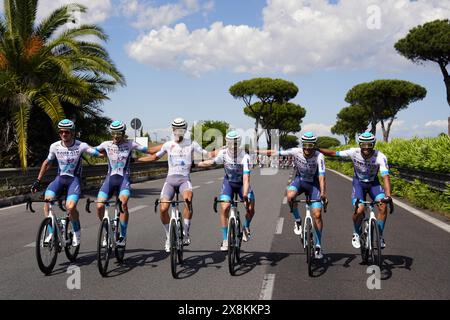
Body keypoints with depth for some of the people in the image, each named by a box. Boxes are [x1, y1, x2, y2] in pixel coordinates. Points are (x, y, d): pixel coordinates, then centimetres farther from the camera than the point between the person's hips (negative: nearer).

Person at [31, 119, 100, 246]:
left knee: (70, 207, -25)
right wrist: (38, 181, 12)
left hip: (74, 179, -3)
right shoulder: (55, 146, -1)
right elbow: (47, 163, 12)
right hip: (60, 178, 3)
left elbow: (98, 154, -10)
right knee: (47, 199, -24)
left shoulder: (81, 146, -11)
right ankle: (51, 233, -11)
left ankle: (77, 231, 4)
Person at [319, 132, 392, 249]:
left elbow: (386, 176, -37)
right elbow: (333, 153, -12)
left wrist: (388, 195, -49)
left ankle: (380, 236, -6)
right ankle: (356, 234, 10)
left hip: (373, 183, 0)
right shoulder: (354, 152, -23)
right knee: (359, 210, -21)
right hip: (359, 183, 0)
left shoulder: (380, 157, -27)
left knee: (383, 205, -25)